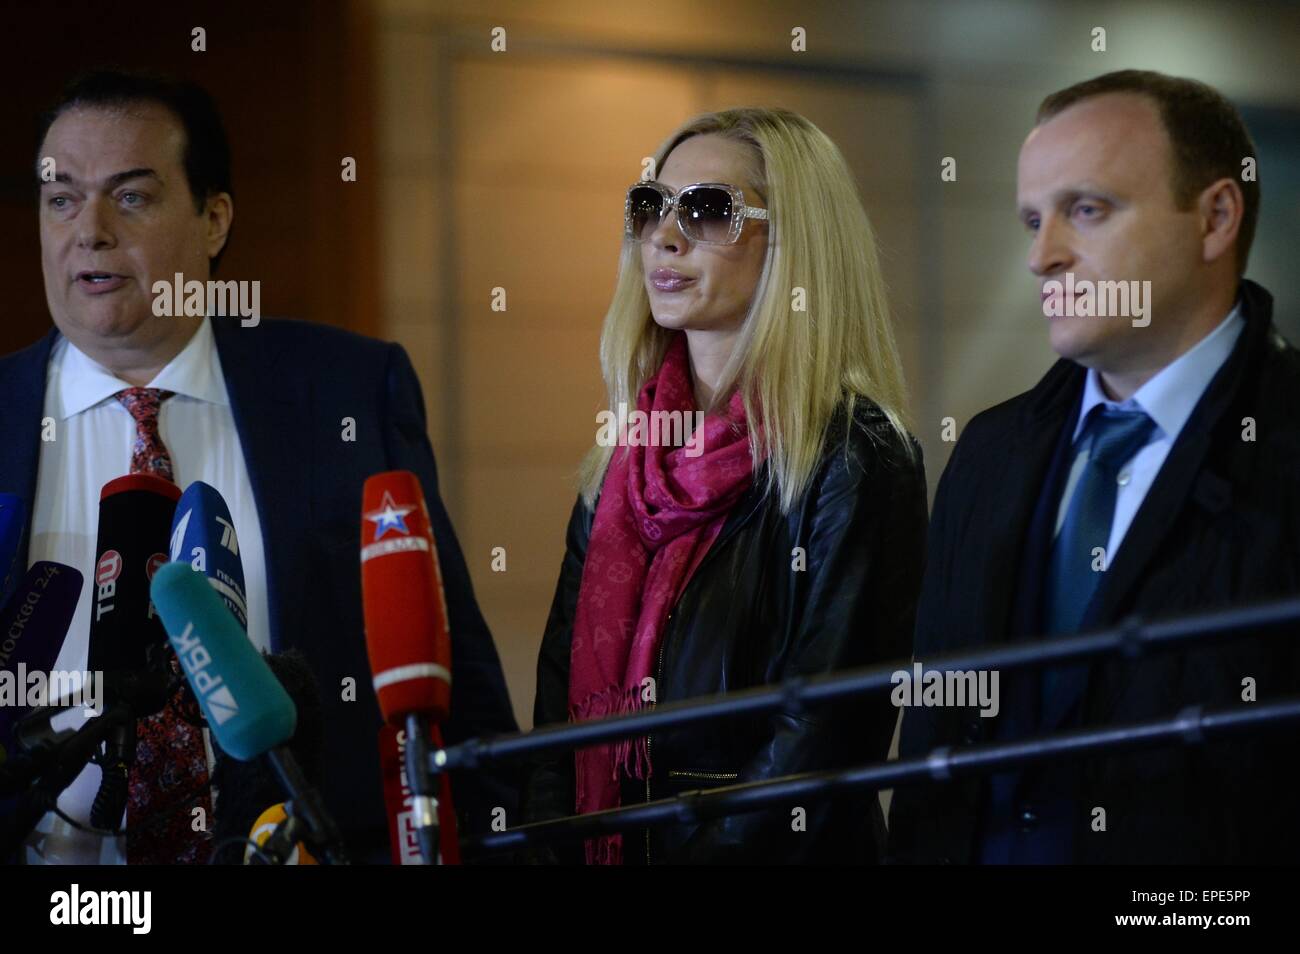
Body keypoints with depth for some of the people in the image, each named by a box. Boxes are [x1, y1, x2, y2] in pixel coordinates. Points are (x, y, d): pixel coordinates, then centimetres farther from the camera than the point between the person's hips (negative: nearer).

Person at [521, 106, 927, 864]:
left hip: (751, 849, -6)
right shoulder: (623, 461, 7)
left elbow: (822, 743, -19)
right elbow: (564, 699, 7)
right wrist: (544, 848, -6)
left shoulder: (856, 461, -14)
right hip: (603, 842, 6)